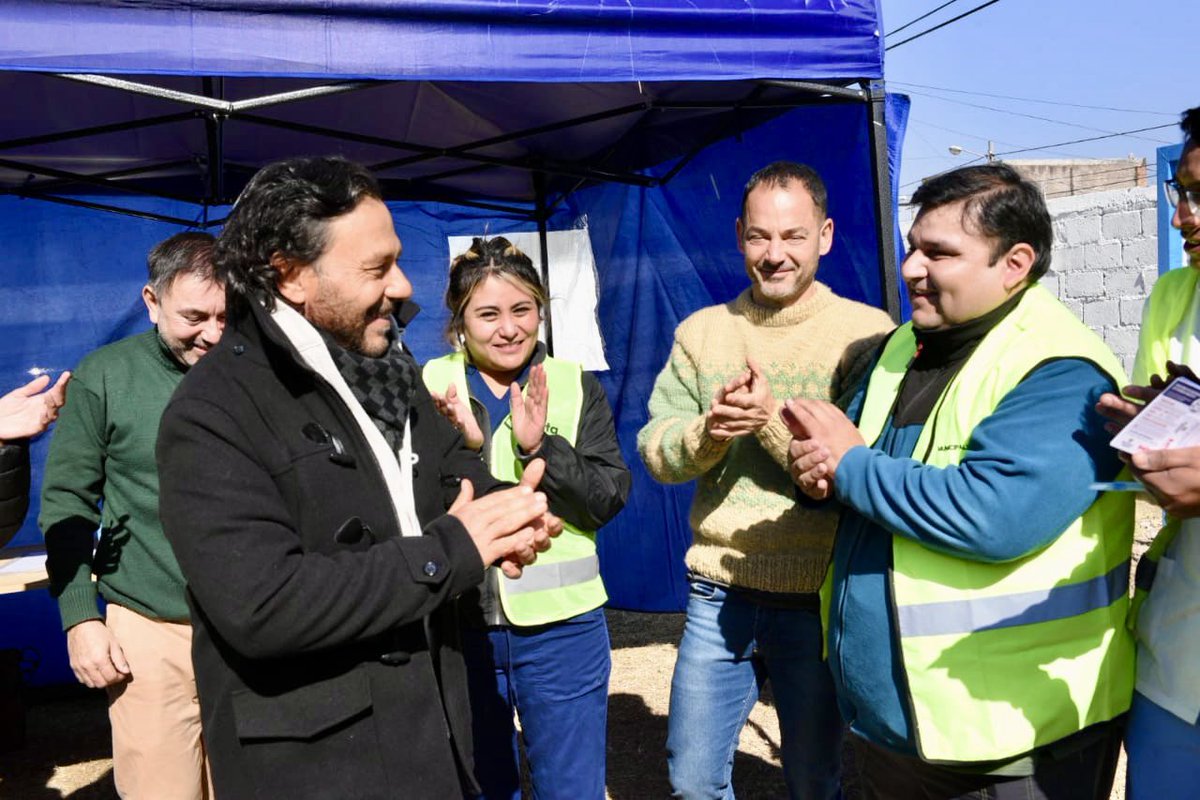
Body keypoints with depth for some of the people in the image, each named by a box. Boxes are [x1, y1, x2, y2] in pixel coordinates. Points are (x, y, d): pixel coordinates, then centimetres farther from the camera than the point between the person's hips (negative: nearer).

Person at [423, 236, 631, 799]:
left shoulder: (576, 387, -1)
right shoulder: (429, 388, -1)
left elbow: (609, 500, -8)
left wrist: (541, 447, -21)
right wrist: (461, 448, -21)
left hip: (560, 626, 0)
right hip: (460, 625, 1)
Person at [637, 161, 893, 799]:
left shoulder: (867, 334, -7)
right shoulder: (700, 331, 5)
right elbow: (655, 450, 0)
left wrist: (773, 420, -24)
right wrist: (708, 432, -20)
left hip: (817, 600, -3)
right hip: (718, 592, 4)